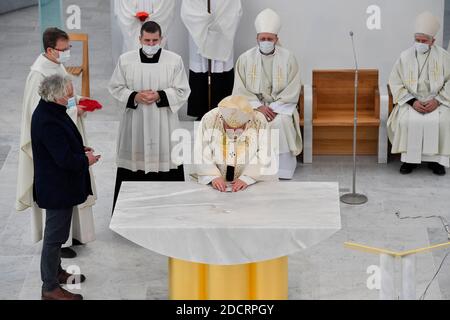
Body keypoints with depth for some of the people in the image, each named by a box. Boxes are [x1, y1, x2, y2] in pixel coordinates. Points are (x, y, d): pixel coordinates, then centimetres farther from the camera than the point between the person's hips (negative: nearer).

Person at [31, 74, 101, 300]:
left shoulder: (50, 112, 3)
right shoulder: (48, 122, -29)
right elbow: (65, 159, -29)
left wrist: (80, 150, 5)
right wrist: (86, 160, -12)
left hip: (58, 186, 10)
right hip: (57, 189, -10)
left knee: (57, 231, 24)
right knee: (55, 235, 0)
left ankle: (56, 272, 41)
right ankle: (50, 288, 11)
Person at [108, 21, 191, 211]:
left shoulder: (174, 60, 0)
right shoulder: (126, 60, 4)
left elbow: (182, 92, 0)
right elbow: (115, 88, 7)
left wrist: (160, 96, -15)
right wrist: (135, 97, -10)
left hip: (163, 125, -1)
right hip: (134, 126, 1)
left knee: (165, 163, -2)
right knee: (133, 163, 2)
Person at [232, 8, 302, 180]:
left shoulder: (288, 58, 1)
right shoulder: (245, 59, 3)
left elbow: (293, 90, -3)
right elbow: (240, 90, 0)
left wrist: (274, 107, -15)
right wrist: (259, 106, -14)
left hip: (281, 105, -1)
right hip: (253, 105, 1)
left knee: (281, 122, -32)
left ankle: (283, 171, -26)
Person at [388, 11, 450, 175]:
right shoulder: (405, 57, 1)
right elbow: (395, 83, 0)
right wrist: (413, 102, -12)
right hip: (411, 101, 0)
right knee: (407, 120, -30)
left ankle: (435, 159, -14)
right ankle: (410, 159, -16)